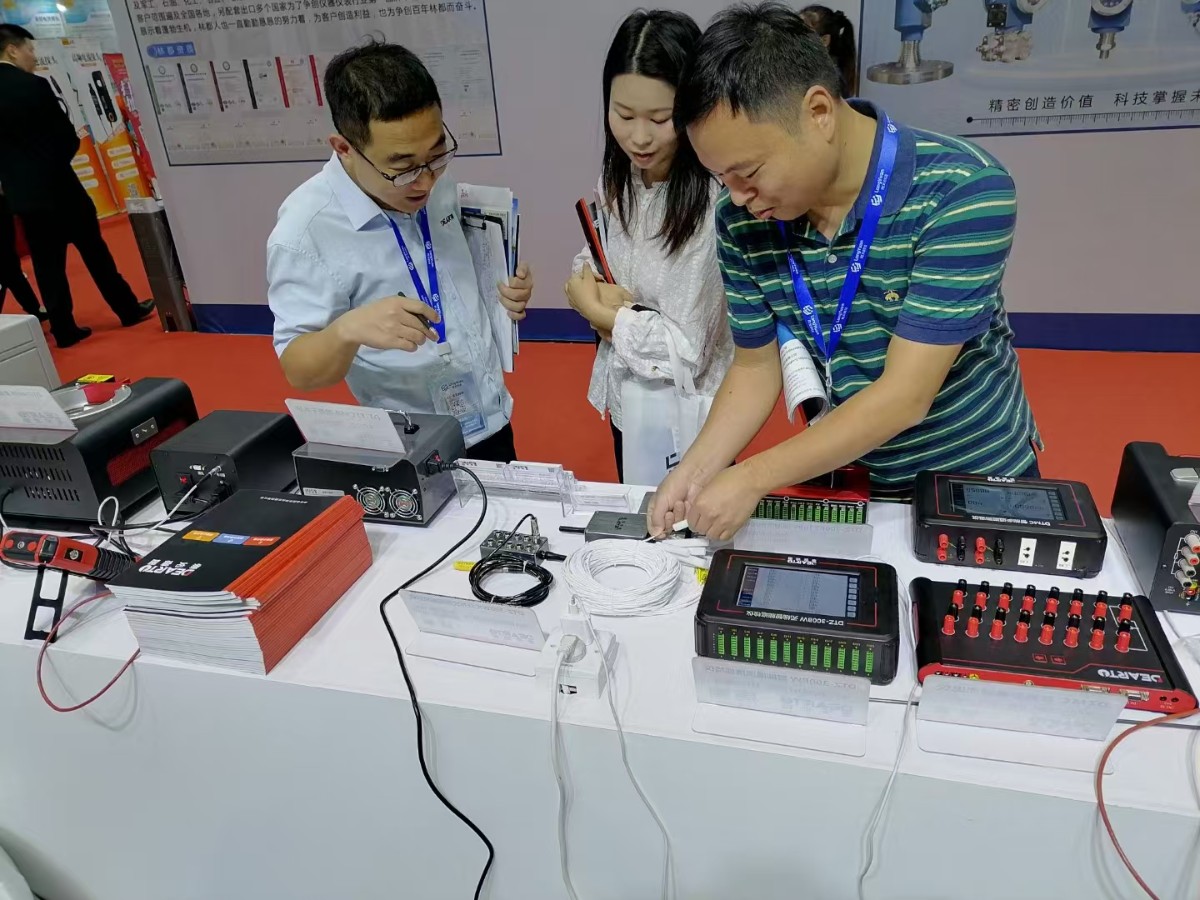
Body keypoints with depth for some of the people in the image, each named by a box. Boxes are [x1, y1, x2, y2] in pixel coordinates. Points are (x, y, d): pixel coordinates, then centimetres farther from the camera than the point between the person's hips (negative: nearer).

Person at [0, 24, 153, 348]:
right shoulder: (33, 85, -13)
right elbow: (67, 136, -9)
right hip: (56, 185, -5)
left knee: (46, 263, 8)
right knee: (94, 250, 8)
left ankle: (64, 330, 11)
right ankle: (128, 309, 17)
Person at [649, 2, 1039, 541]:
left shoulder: (963, 191, -28)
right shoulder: (743, 221, -14)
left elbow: (904, 395, -30)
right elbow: (756, 367, -4)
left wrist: (753, 478, -30)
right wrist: (698, 470, -18)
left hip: (977, 479, -2)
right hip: (845, 477, 3)